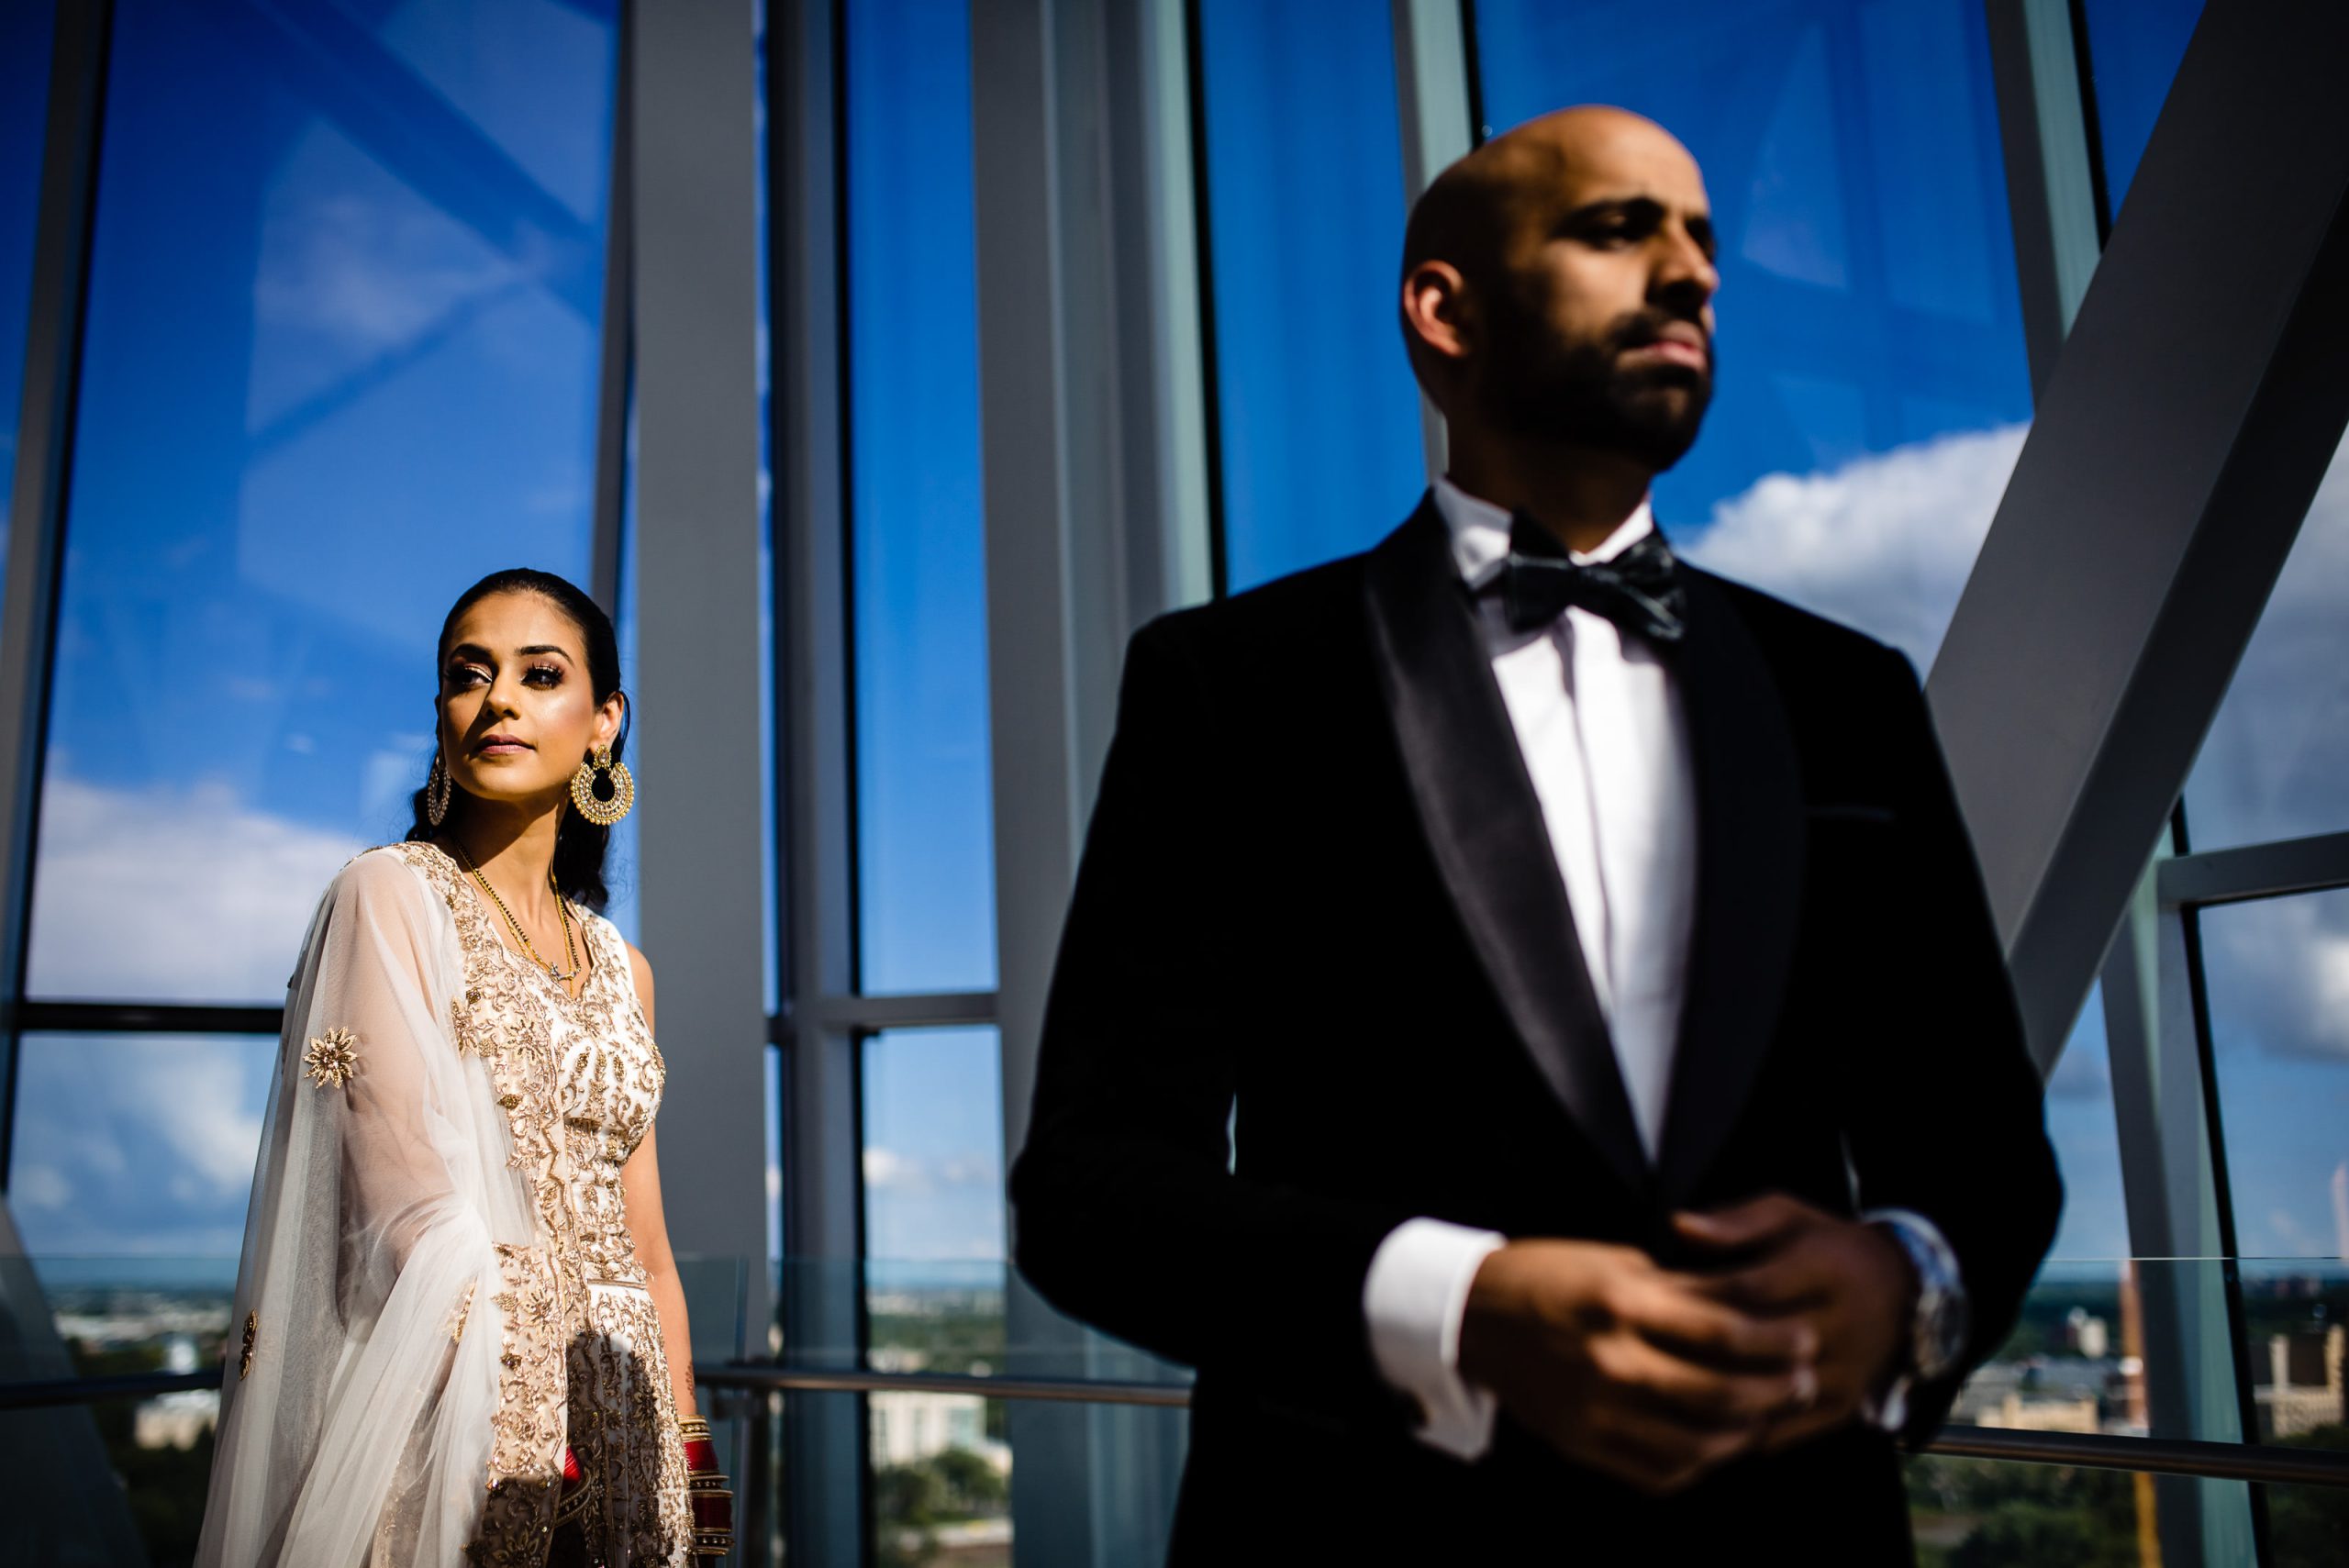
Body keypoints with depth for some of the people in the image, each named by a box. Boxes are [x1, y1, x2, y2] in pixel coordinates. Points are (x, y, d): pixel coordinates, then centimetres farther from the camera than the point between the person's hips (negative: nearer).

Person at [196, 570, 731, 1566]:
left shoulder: (619, 967, 12)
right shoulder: (392, 895, -5)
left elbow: (644, 1248, 12)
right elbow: (420, 1222, -15)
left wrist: (690, 1469, 7)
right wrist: (520, 1443, -21)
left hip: (622, 1429, 6)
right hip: (460, 1408, -5)